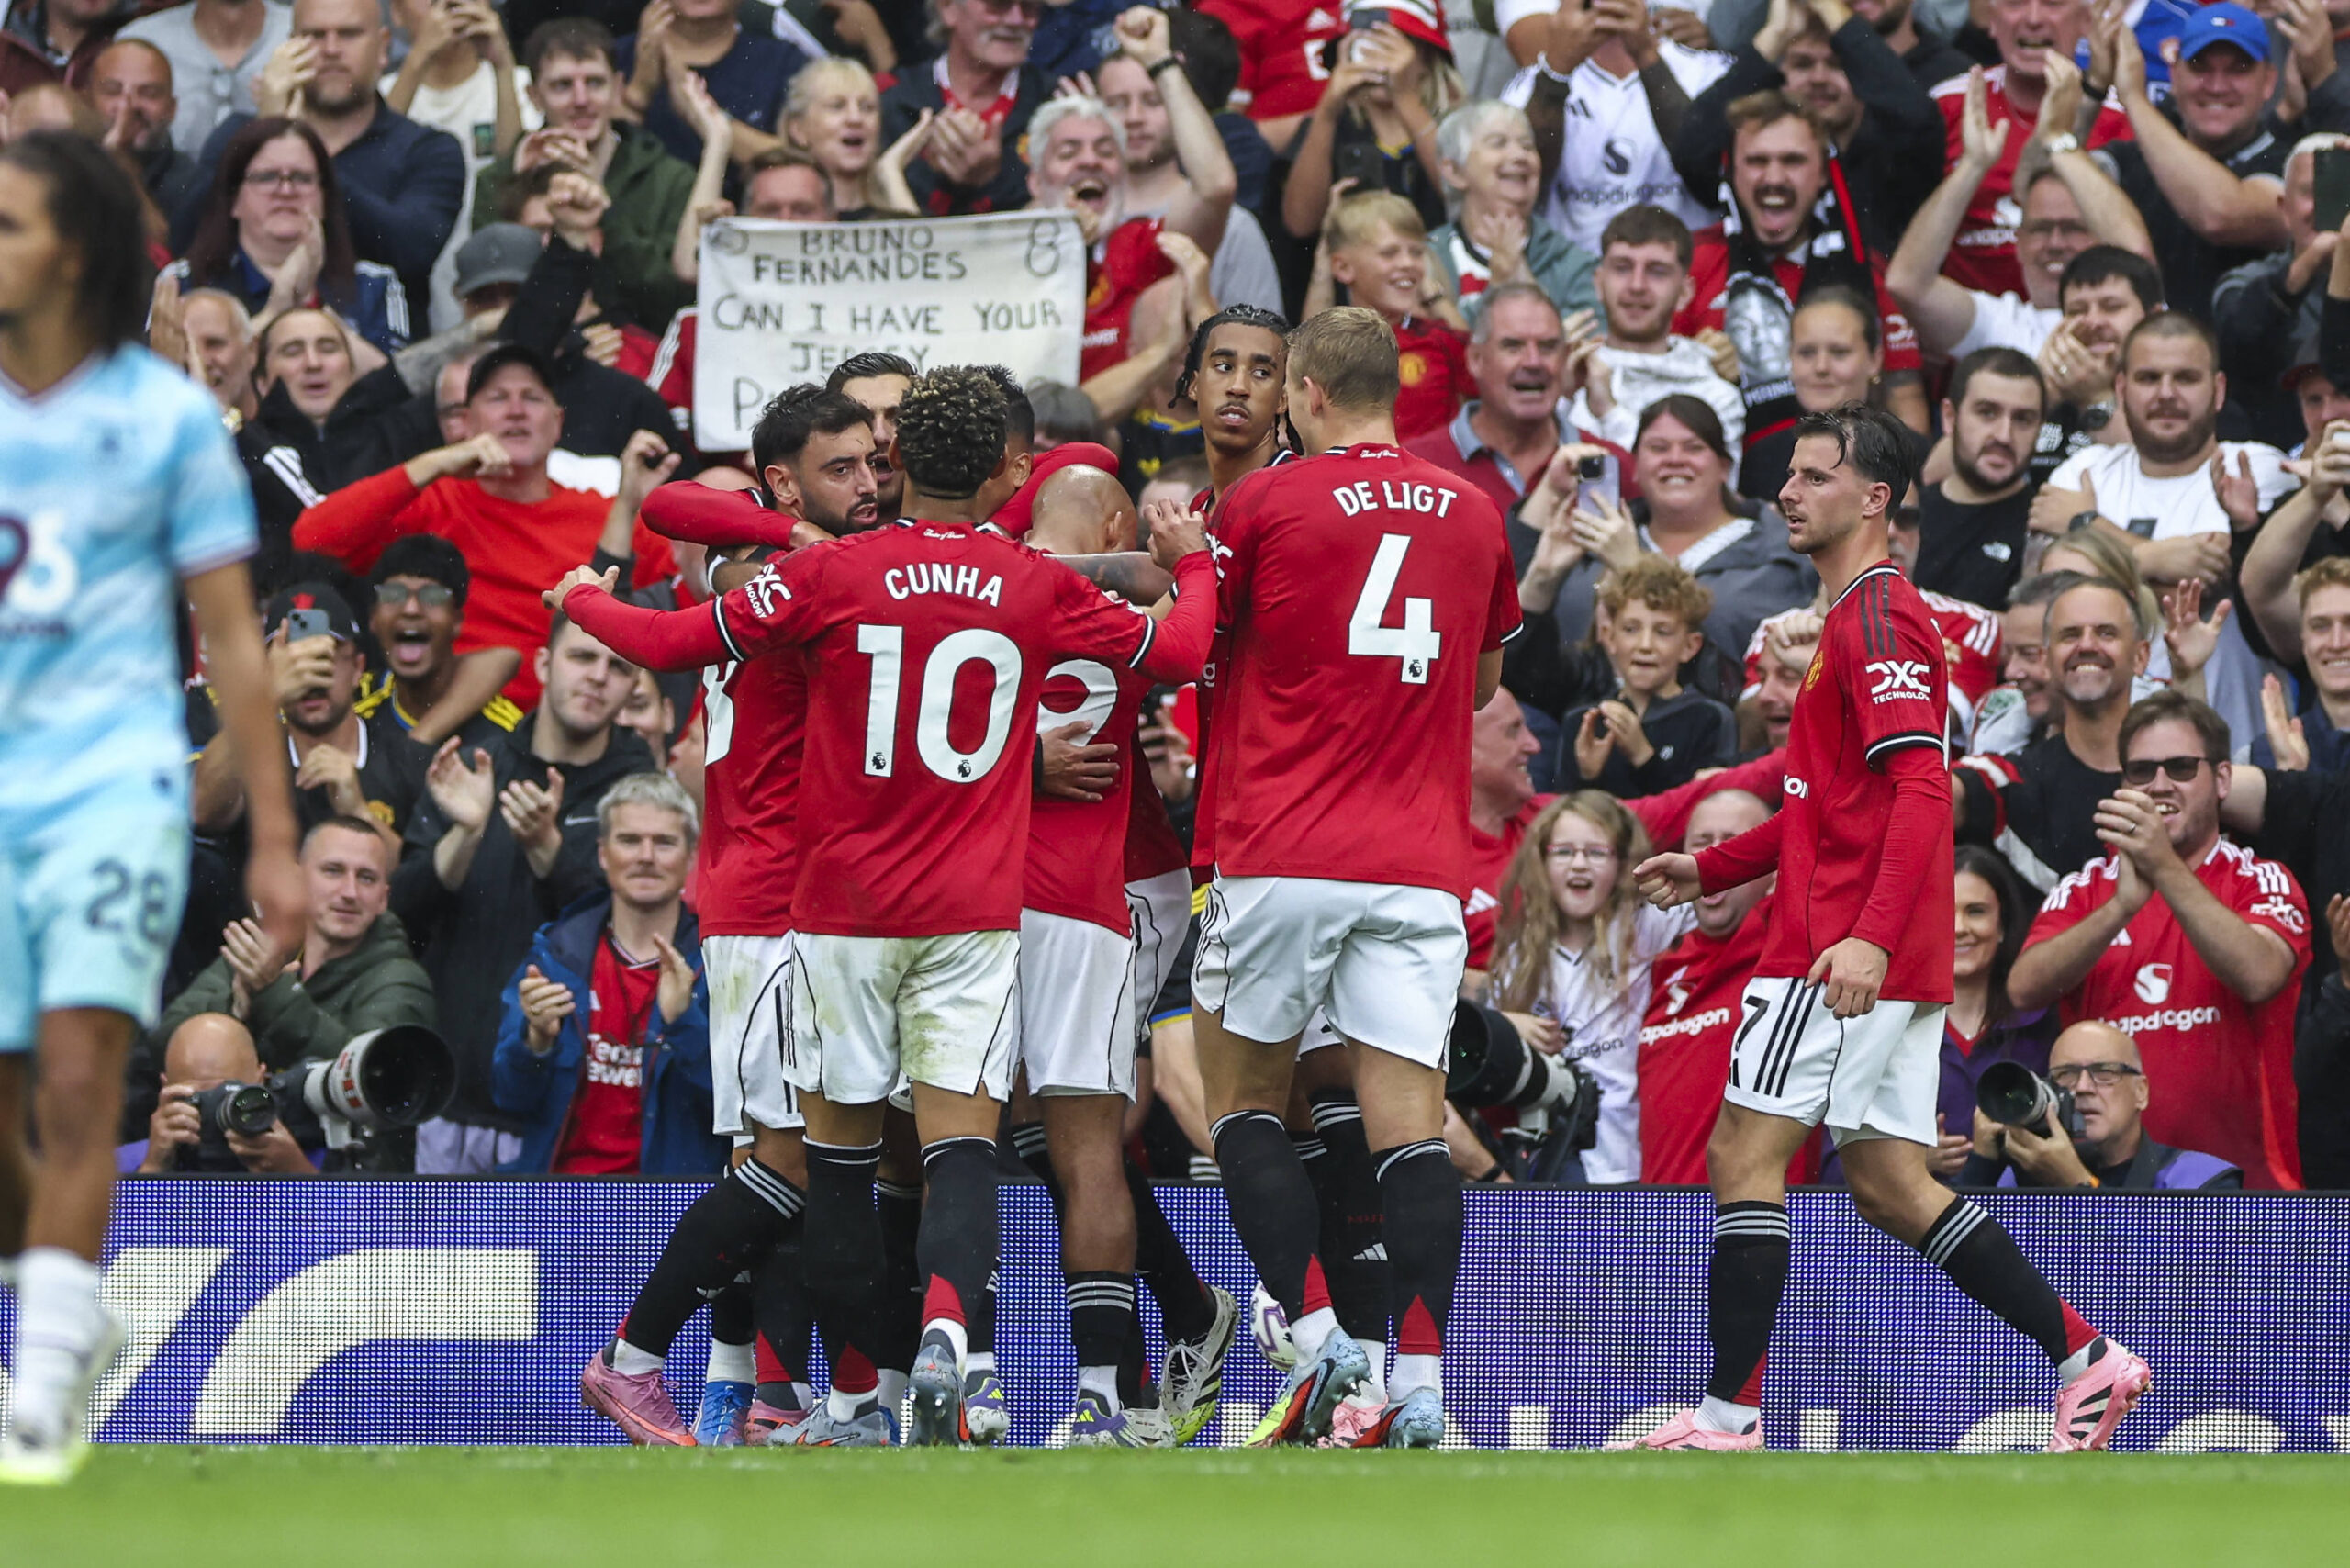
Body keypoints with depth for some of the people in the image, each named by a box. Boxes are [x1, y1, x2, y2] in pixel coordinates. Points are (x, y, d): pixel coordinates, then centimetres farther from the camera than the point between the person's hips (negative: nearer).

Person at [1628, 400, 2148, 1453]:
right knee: (1886, 1183, 10)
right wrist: (1710, 869, 26)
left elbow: (1920, 791, -21)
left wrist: (1872, 934, -31)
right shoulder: (1856, 616, 21)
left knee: (1743, 1154, -8)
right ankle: (2086, 1357, 9)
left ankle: (1730, 1415, -7)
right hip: (1892, 962, 10)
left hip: (1845, 957, -10)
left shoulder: (1877, 616, -11)